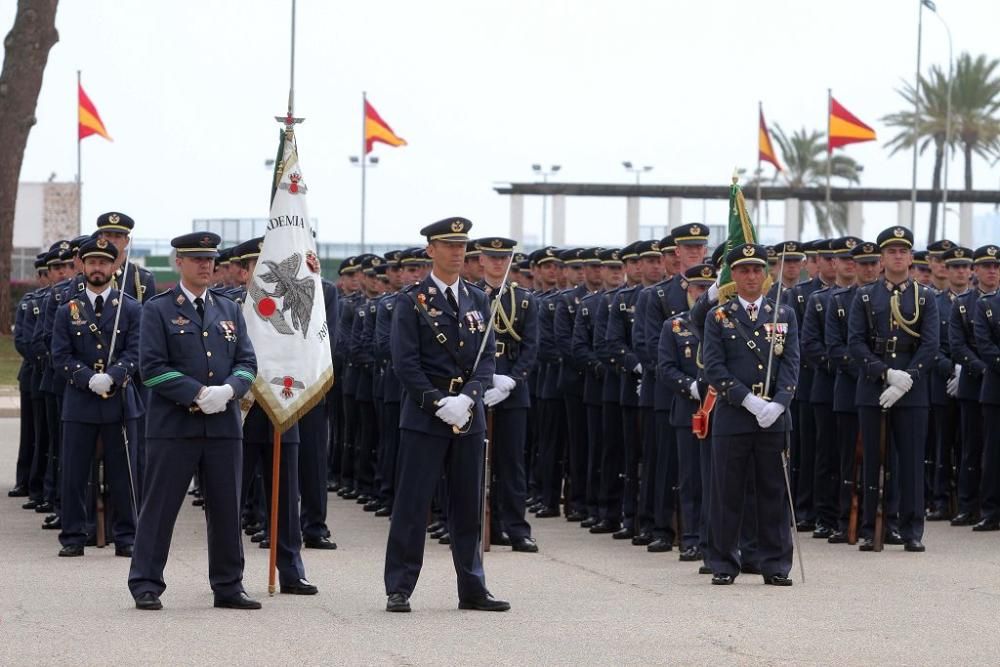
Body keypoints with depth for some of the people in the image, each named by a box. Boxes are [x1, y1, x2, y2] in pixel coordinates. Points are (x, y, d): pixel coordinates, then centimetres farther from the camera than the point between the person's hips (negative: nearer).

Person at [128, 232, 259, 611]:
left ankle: (228, 587, 15)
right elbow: (152, 366, -8)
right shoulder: (158, 310, 0)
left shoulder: (229, 311, 15)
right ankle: (146, 586, 4)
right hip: (173, 424, -4)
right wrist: (198, 394, -16)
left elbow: (247, 363, 10)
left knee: (226, 508, 7)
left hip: (223, 423, 5)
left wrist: (228, 390, -11)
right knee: (160, 507, -1)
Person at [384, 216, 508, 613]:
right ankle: (399, 590, 2)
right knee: (411, 505, -3)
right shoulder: (413, 302, -2)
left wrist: (466, 398, -10)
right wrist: (439, 403, -16)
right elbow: (406, 363, -8)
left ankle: (472, 590, 14)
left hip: (468, 416, 4)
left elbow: (488, 357, 6)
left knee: (468, 506, 8)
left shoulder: (478, 301, 11)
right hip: (423, 417, -4)